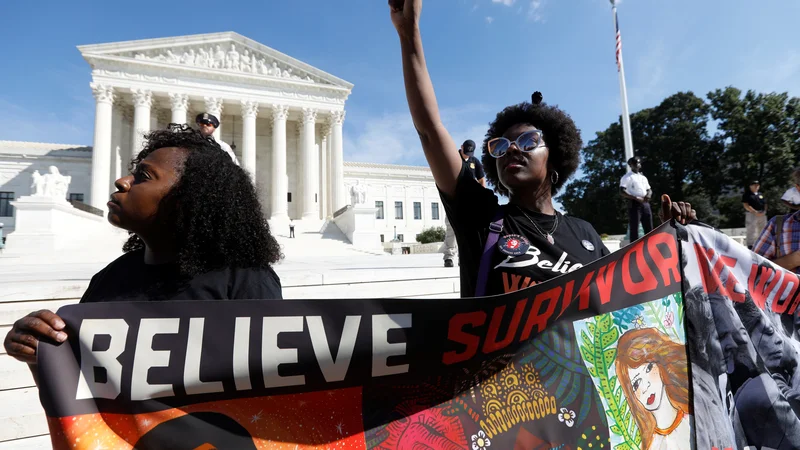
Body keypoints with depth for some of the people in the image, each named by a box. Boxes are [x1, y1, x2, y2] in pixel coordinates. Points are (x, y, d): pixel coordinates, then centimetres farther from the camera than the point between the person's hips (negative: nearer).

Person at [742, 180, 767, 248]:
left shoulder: (760, 194, 19)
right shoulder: (747, 195, -2)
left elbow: (765, 204, 19)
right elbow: (746, 205, -12)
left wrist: (764, 211, 0)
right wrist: (755, 212, -18)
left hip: (762, 214, 7)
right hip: (751, 214, -7)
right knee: (751, 231, -8)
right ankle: (750, 246, -5)